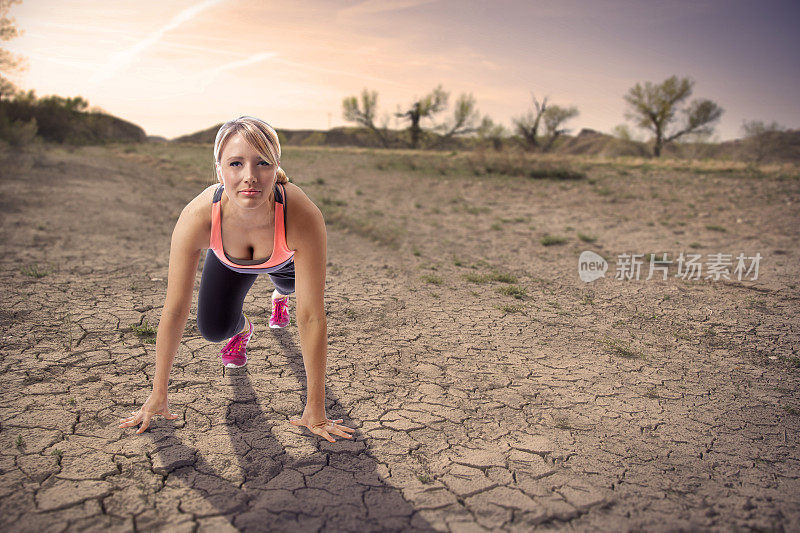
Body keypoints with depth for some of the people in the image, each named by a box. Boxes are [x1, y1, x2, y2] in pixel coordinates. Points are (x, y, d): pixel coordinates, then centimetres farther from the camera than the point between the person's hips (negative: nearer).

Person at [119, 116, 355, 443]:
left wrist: (315, 409, -36)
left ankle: (280, 297, 67)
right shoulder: (196, 218, -42)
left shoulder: (303, 217, -47)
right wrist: (158, 396, -23)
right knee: (212, 329, -13)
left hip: (284, 258, 0)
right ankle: (242, 329, 23)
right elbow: (174, 312, -32)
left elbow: (311, 318, -42)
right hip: (228, 260, 0)